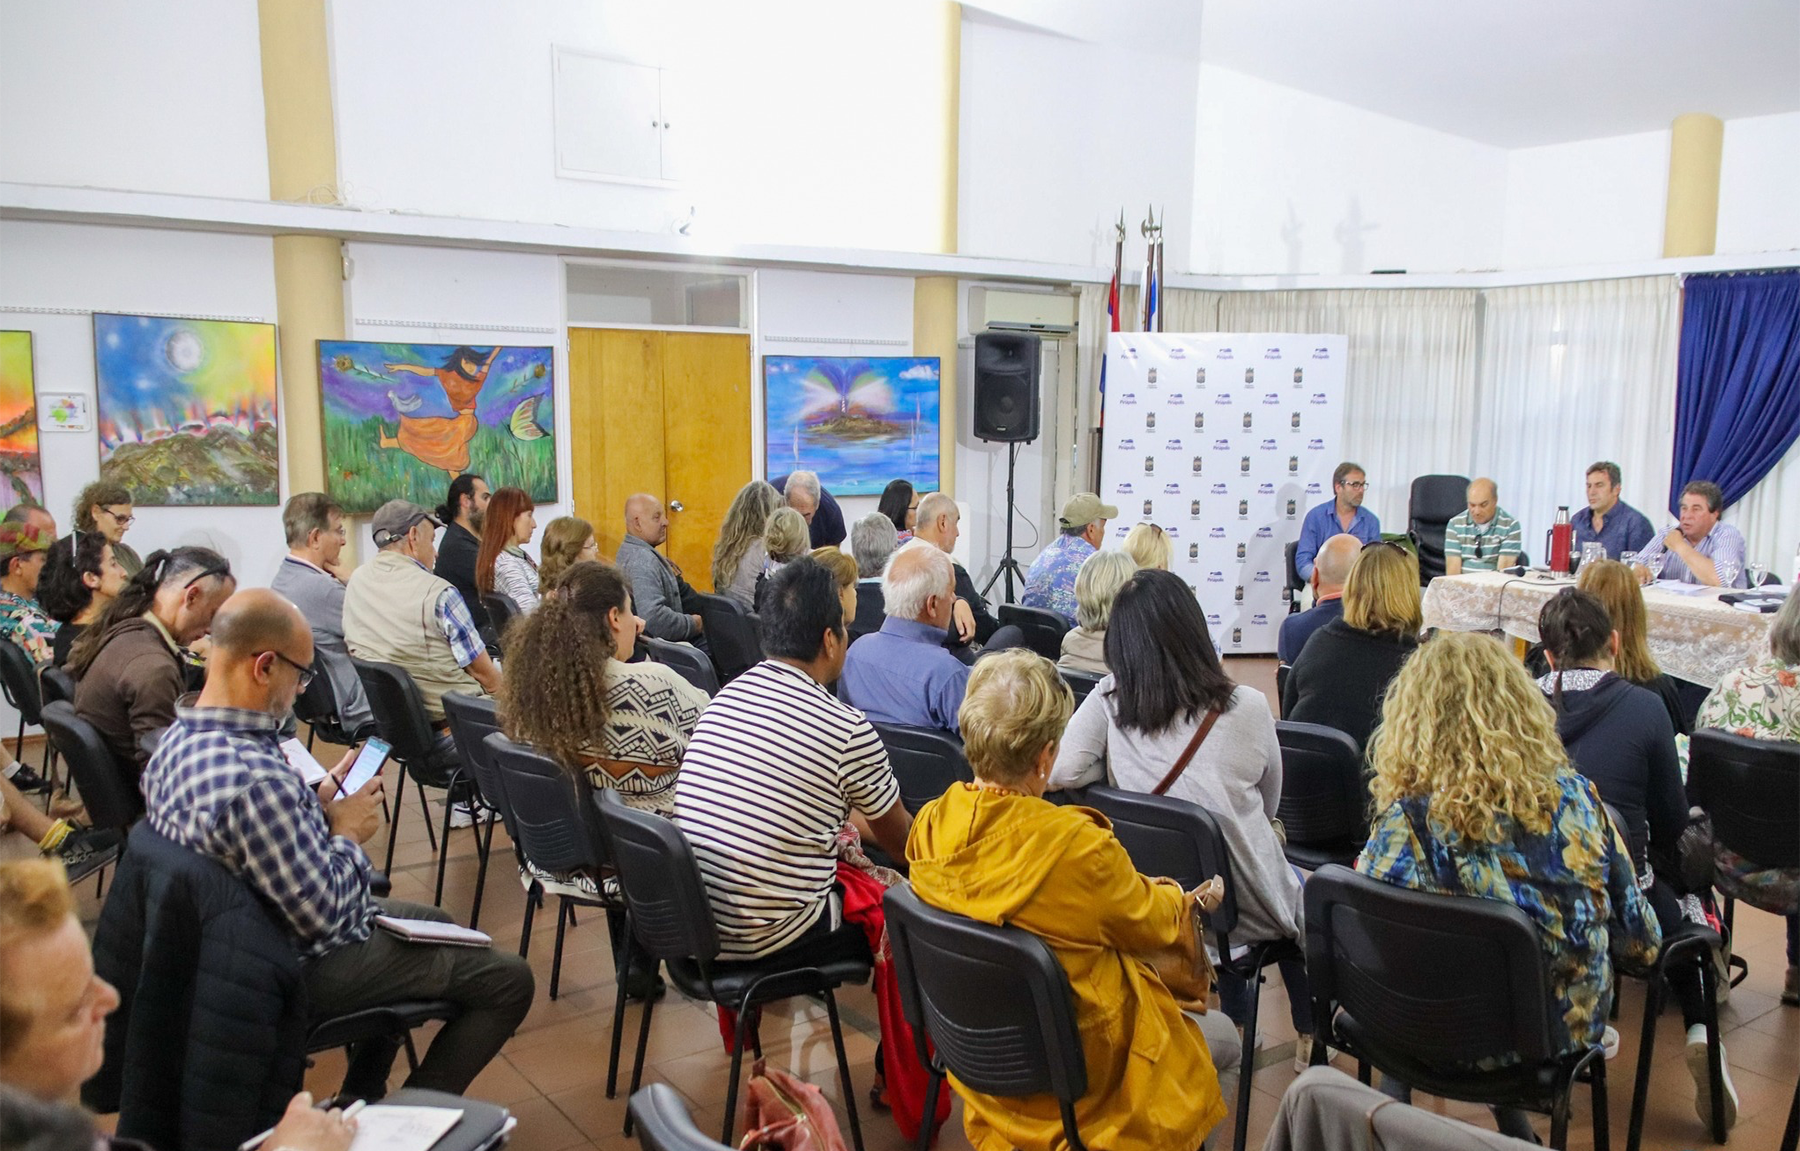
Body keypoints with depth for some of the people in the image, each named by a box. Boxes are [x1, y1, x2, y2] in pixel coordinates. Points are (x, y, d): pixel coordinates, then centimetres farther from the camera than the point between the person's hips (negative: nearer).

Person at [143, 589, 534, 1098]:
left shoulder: (179, 739, -4)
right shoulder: (256, 780, -36)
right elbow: (321, 916, -29)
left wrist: (319, 803, 1)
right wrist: (348, 835, -14)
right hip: (307, 969, -10)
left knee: (432, 922, 30)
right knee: (509, 980, -2)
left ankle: (361, 1099, 35)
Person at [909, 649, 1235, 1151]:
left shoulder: (930, 825, -15)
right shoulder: (1078, 845, -34)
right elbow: (1152, 921, -12)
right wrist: (1181, 898, 13)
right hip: (1073, 1062, -6)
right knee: (1223, 1035, 21)